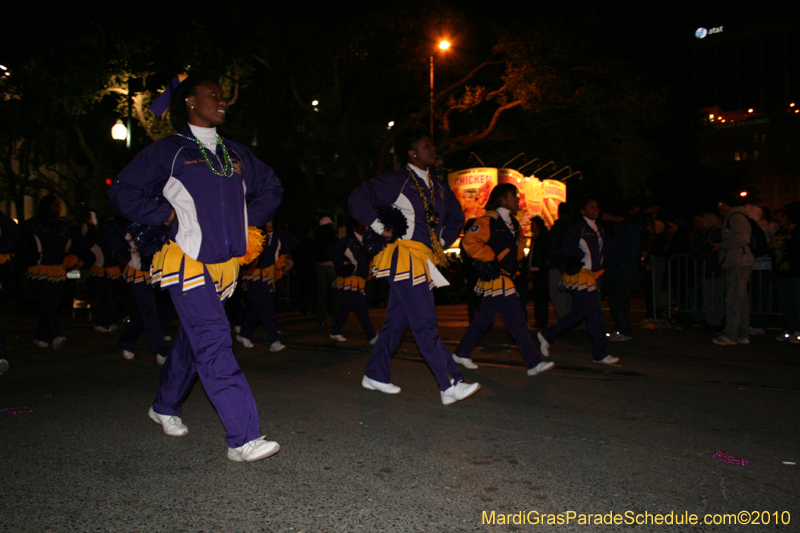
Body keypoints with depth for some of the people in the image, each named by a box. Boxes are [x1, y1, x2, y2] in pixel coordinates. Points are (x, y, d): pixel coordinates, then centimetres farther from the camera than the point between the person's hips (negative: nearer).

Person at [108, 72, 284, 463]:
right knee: (214, 342, -15)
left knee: (194, 341, 16)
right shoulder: (168, 151, 0)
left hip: (224, 266, 6)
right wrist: (167, 215, -7)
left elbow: (271, 188, 26)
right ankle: (242, 438, -17)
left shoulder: (236, 154, 15)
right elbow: (122, 192, 0)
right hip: (187, 263, -6)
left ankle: (165, 407, 39)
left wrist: (248, 220, 13)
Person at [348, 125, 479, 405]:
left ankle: (375, 375, 24)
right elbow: (358, 198, -11)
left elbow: (456, 217, 31)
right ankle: (450, 385, -11)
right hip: (405, 258, -8)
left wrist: (442, 243, 18)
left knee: (397, 321, 13)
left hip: (424, 262, 8)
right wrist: (380, 229, -11)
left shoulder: (438, 187, 17)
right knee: (426, 325, -10)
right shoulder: (397, 181, -6)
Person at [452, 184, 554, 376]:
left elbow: (520, 241, 33)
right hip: (496, 278, -9)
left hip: (505, 277, 9)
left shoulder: (513, 223, 16)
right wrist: (491, 258, -17)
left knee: (484, 318, 14)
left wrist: (517, 256, 16)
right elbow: (470, 242, -20)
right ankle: (533, 363, -8)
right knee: (517, 320, -11)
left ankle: (461, 353, 25)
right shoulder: (488, 221, -12)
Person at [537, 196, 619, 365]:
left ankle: (547, 336, 25)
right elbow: (566, 250, -17)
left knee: (578, 313, 14)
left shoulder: (598, 230, 14)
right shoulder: (579, 227, -10)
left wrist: (598, 263, 5)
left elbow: (608, 250, 20)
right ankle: (600, 354, 2)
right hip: (580, 275, -9)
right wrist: (583, 258, -9)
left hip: (591, 275, 9)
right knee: (595, 314, -7)